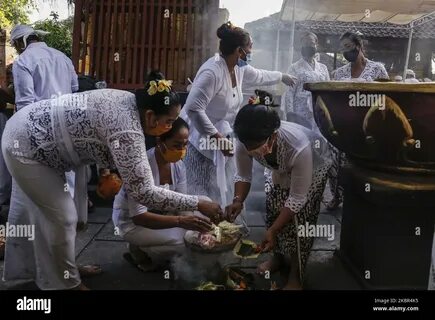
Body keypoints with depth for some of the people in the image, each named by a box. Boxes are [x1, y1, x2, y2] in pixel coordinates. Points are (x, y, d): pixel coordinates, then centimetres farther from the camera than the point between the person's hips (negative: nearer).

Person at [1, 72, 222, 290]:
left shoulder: (129, 101, -3)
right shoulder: (128, 131, -31)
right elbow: (143, 192, -32)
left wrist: (110, 168, 2)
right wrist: (198, 204, -27)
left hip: (26, 129, 10)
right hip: (26, 145, -10)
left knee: (46, 209, 21)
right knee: (63, 217, -1)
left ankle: (45, 272, 41)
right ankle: (66, 283, 20)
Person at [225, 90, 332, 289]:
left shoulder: (299, 147, -47)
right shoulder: (245, 142, -34)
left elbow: (297, 199, -35)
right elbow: (243, 176, -16)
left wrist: (272, 231, -38)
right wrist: (238, 201, -35)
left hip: (314, 164, -4)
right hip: (279, 167, 5)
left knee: (299, 218, -9)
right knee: (273, 208, 4)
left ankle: (296, 276, 9)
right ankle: (279, 257, 29)